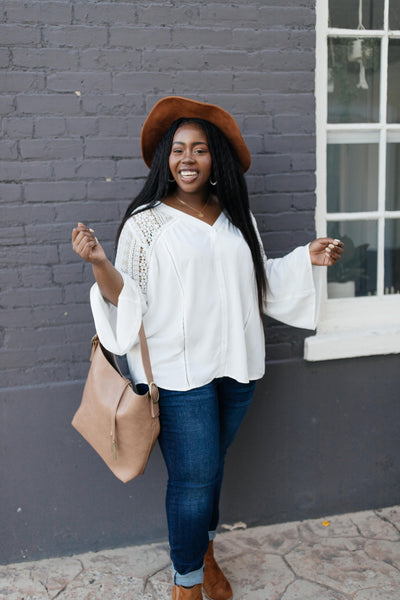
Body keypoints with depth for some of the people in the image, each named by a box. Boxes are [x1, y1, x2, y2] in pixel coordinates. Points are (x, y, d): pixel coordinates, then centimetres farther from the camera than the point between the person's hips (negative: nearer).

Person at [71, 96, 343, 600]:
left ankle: (204, 554, 41)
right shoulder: (145, 222, -6)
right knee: (193, 477, -1)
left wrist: (307, 258, 9)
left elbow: (259, 280, 19)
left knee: (212, 465, 17)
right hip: (178, 372, -5)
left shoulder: (236, 217, 8)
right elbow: (126, 298, -9)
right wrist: (99, 263, -25)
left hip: (236, 367, 5)